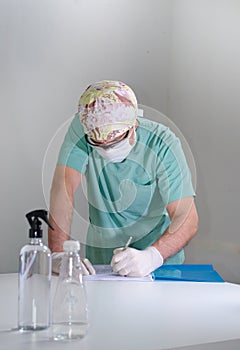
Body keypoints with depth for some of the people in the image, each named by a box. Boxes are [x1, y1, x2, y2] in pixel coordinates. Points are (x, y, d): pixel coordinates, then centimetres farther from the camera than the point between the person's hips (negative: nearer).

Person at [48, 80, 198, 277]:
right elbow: (64, 186, -19)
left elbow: (187, 220, -22)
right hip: (100, 259, 1)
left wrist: (151, 256, -38)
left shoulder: (163, 144, -17)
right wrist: (59, 254, -30)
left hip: (159, 252, -1)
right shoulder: (81, 128, -12)